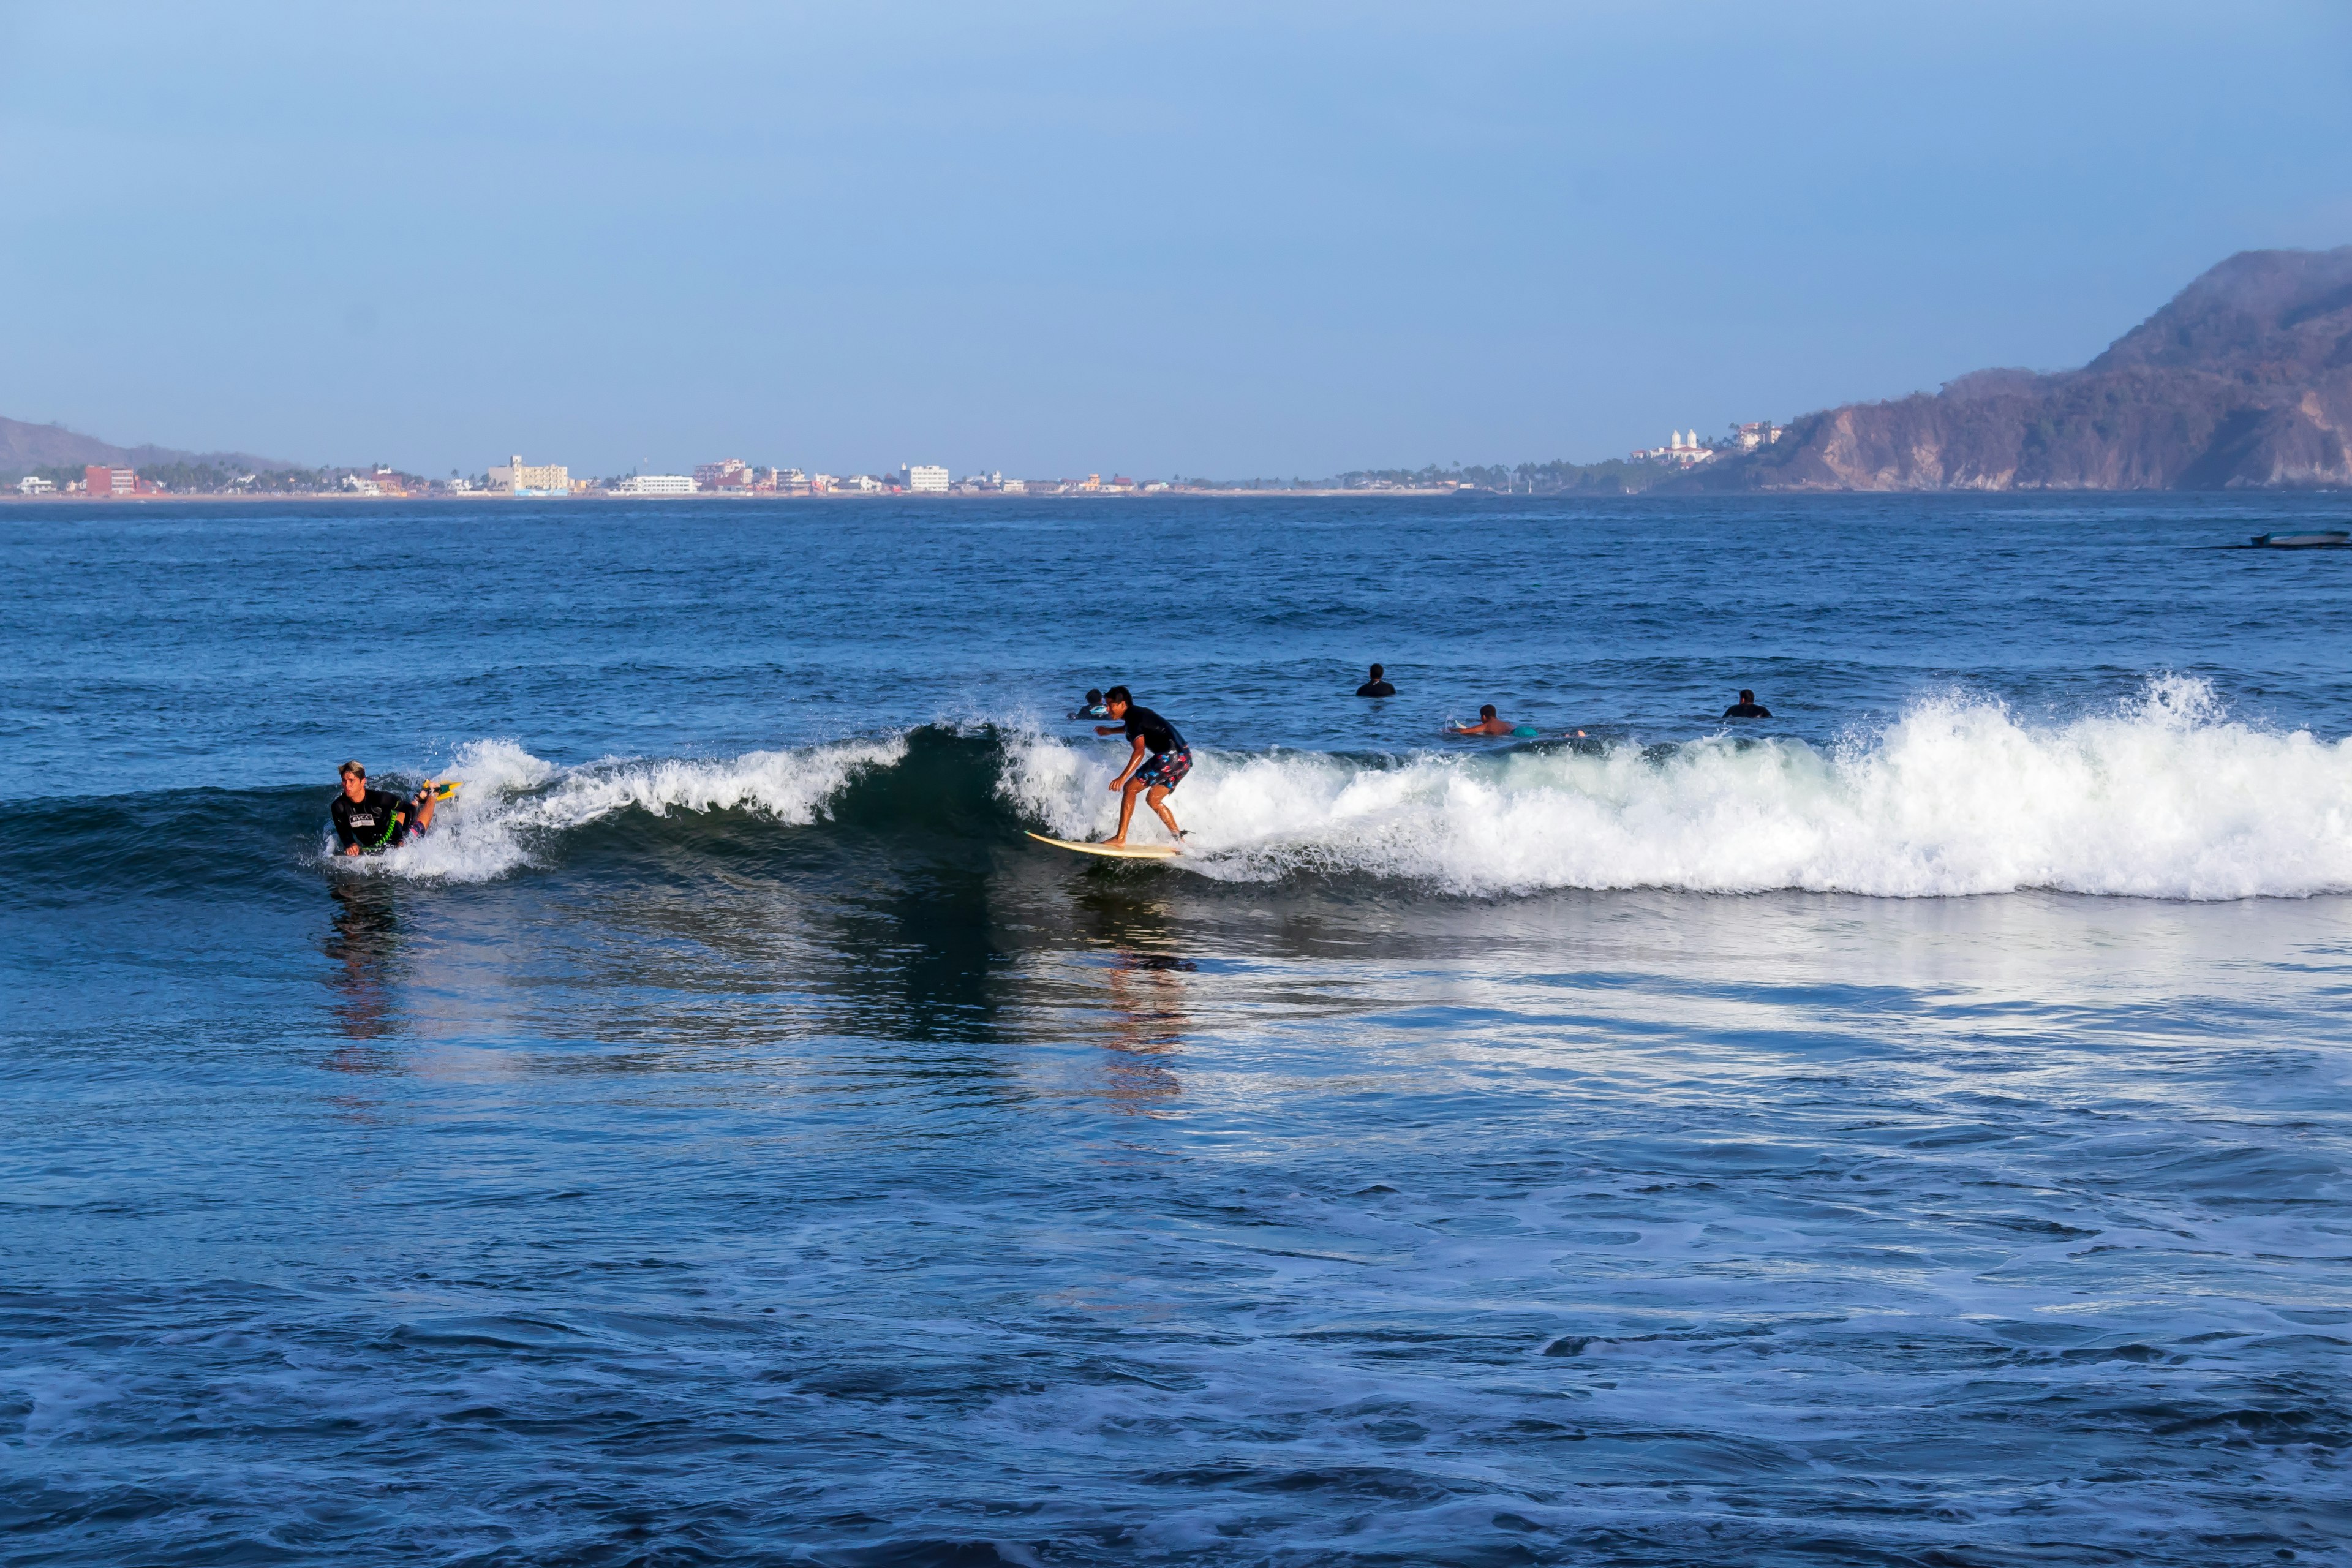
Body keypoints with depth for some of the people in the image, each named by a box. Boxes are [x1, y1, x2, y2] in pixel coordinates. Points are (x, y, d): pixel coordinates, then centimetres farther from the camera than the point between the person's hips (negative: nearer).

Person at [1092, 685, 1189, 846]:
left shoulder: (1133, 717, -10)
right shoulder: (1138, 713, 19)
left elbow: (1140, 751, -24)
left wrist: (1122, 778, -31)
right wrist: (1110, 731, 53)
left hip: (1170, 756, -10)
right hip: (1184, 759, 10)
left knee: (1130, 788, -6)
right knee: (1153, 799, 17)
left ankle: (1120, 838, -11)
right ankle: (1178, 838, 10)